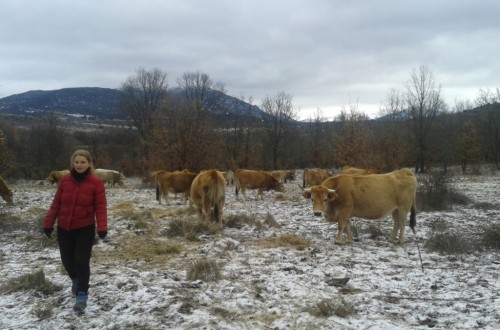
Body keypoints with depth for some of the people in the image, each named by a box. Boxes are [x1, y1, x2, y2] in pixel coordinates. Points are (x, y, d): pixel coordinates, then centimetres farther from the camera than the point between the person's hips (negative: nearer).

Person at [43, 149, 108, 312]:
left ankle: (82, 296, 7)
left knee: (82, 262, -5)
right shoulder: (65, 180, -1)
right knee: (67, 260, 11)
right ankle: (76, 280, 43)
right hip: (64, 228, 4)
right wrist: (48, 223, 2)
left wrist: (102, 227, -21)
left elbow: (100, 207, -12)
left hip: (85, 228, -3)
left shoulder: (96, 182, -10)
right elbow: (56, 203, 5)